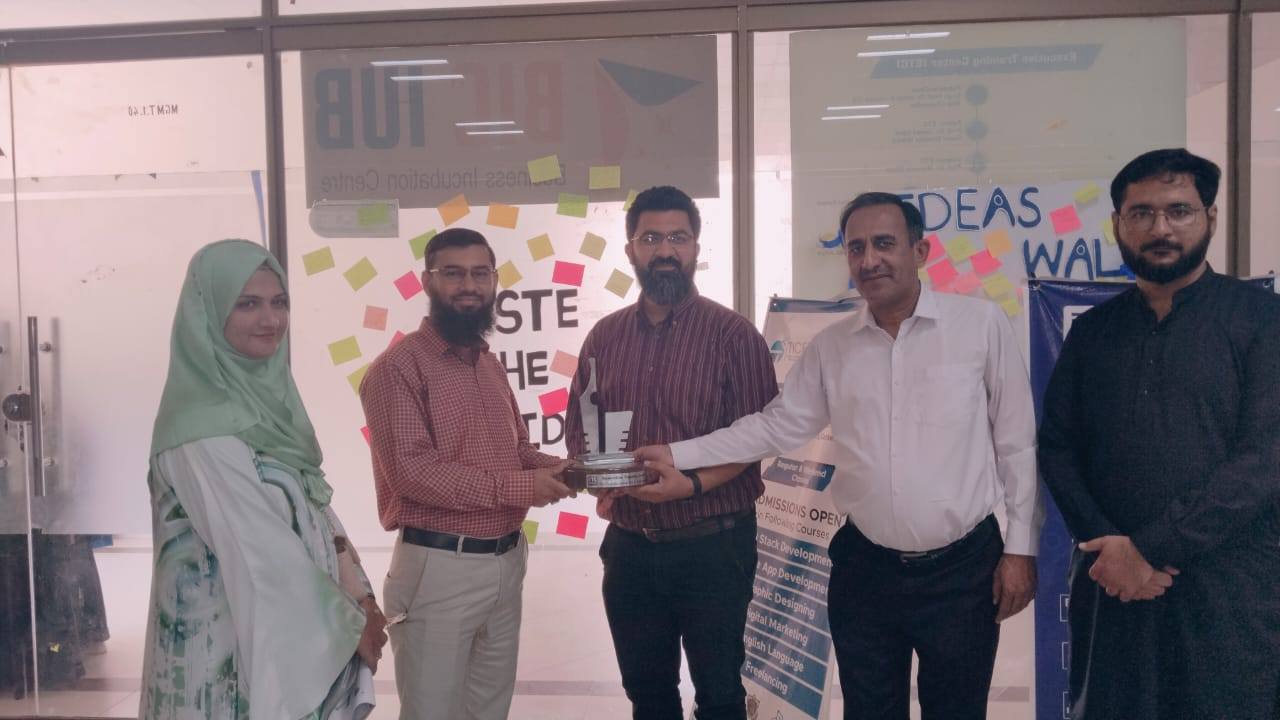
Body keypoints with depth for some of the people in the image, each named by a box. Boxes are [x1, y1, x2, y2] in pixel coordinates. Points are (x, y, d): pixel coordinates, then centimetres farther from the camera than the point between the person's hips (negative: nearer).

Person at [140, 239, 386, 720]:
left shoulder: (268, 394, 5)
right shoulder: (203, 426, -21)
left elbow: (316, 507, 5)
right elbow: (261, 553, -21)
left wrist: (359, 597, -4)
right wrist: (351, 624, -12)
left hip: (301, 621, 8)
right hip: (240, 638, -8)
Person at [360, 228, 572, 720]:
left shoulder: (490, 365, 11)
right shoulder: (398, 367, -14)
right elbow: (412, 471, -22)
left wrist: (548, 467, -5)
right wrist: (516, 486, -23)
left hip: (506, 562, 8)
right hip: (439, 567, -7)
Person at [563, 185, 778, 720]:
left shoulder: (733, 334, -8)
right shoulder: (604, 336, 5)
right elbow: (578, 427, 10)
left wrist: (693, 483, -24)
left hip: (712, 547, -4)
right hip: (628, 546, 4)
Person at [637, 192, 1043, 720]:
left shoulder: (981, 324, -6)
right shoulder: (830, 347, 2)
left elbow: (1017, 443, -4)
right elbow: (778, 426, 7)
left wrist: (1021, 547, -4)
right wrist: (678, 454, 0)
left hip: (962, 568, -2)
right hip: (864, 569, 3)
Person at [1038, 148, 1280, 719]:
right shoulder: (1092, 331, 8)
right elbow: (1057, 448, 5)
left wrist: (1149, 546, -16)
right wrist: (1107, 543, -10)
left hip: (1230, 592, -3)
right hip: (1112, 586, 3)